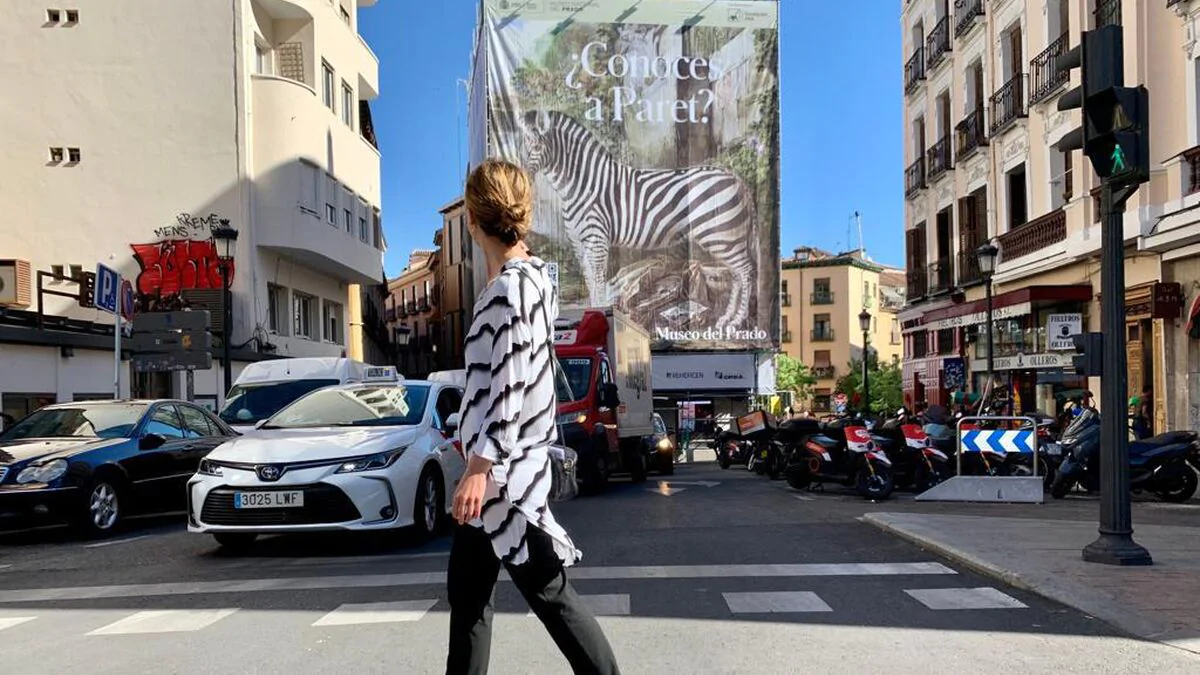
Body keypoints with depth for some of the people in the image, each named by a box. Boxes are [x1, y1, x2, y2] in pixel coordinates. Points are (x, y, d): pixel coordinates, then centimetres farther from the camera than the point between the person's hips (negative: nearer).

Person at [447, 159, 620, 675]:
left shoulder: (509, 289, -18)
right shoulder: (531, 276, 12)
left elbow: (509, 388, -22)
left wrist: (478, 469, -21)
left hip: (505, 468, -10)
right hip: (498, 464, 10)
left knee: (547, 591, 0)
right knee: (466, 589, 15)